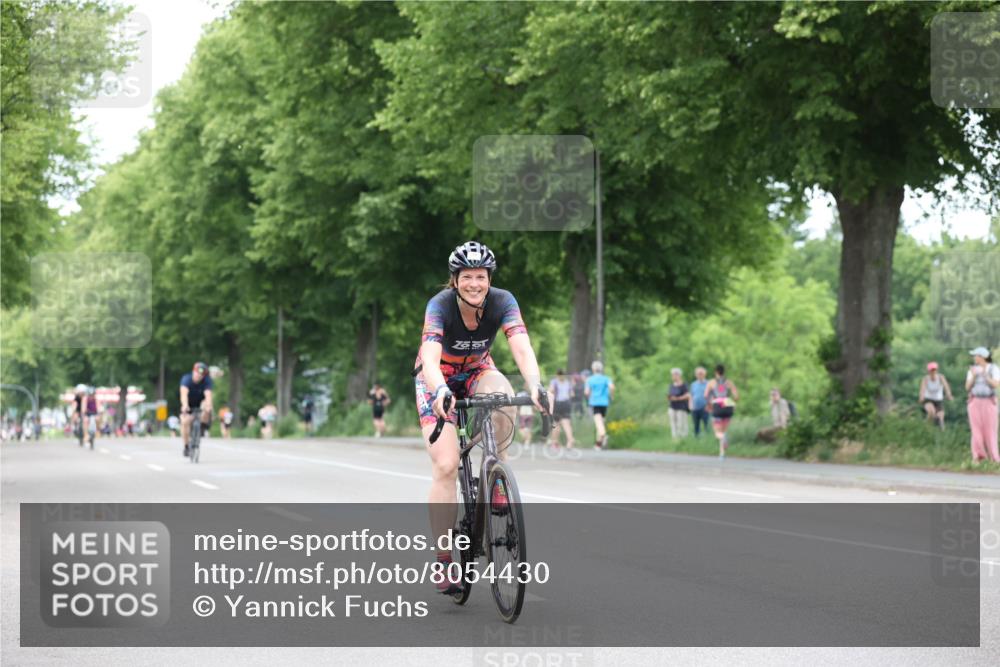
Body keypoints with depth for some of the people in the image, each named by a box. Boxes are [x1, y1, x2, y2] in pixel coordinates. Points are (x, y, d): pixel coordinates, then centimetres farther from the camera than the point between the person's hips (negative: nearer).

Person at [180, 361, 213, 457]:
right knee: (185, 421, -21)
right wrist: (184, 405, -62)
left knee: (207, 407, -34)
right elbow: (184, 393, -44)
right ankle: (186, 446, -5)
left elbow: (208, 394, -41)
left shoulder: (207, 381, -26)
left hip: (200, 402, 0)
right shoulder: (186, 379, -28)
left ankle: (203, 427, -9)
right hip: (189, 404, 0)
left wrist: (208, 406, -60)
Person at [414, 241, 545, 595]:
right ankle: (444, 560, -9)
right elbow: (430, 357, -42)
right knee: (446, 466, -17)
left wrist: (535, 385, -54)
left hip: (477, 370, 2)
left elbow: (522, 349, -35)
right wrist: (440, 391, -62)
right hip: (438, 377, -2)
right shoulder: (440, 305, -29)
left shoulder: (502, 302, -23)